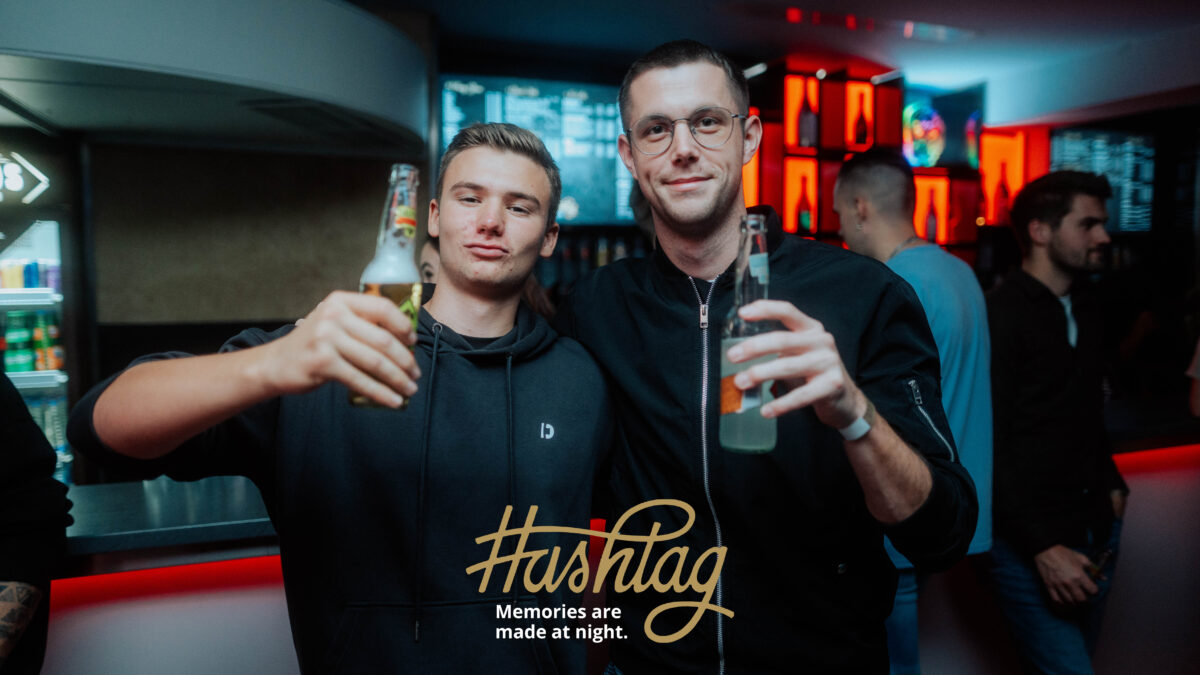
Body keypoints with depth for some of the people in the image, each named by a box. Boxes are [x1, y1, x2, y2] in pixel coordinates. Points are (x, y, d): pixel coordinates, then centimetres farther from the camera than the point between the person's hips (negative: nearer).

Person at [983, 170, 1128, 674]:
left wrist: (1110, 485, 12)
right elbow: (989, 445, -16)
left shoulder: (1086, 310, 12)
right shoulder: (999, 316, -14)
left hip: (1096, 533, 8)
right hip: (1029, 542, -7)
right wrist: (1042, 546, -17)